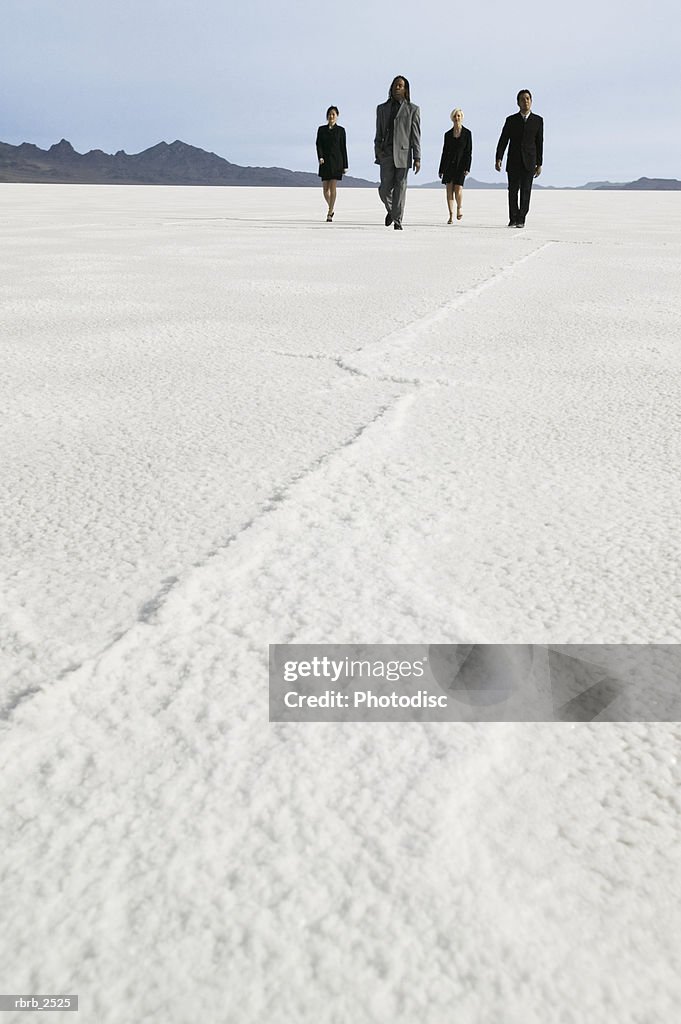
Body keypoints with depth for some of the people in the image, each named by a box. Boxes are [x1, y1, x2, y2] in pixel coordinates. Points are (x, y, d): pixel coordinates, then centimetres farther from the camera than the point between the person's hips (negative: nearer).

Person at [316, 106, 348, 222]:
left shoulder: (340, 130, 4)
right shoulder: (321, 129, 9)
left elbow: (343, 148, 4)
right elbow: (318, 144, 2)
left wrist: (345, 165, 1)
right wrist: (320, 157, -17)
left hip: (336, 161, -2)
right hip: (325, 161, 2)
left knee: (333, 187, -9)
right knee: (325, 188, 3)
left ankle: (329, 214, -8)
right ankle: (331, 208, 26)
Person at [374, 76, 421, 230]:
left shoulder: (412, 109, 7)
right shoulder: (382, 108, 15)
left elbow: (416, 136, 2)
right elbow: (379, 133, 15)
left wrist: (417, 158, -5)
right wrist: (377, 152, -1)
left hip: (403, 154, -2)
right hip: (386, 154, 2)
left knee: (400, 188, -4)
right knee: (385, 189, -3)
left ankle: (397, 221, 3)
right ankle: (391, 210, 26)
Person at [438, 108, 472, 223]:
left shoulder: (467, 133, 3)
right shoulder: (448, 134, 10)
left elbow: (469, 152, 0)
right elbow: (444, 152, 12)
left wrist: (467, 167, -11)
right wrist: (441, 169, 9)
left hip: (461, 164, -3)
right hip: (449, 164, 3)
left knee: (458, 188, -13)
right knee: (449, 190, -3)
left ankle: (459, 208, 16)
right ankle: (451, 215, 2)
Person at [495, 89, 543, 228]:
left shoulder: (538, 120, 6)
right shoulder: (511, 120, 5)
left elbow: (539, 143, 7)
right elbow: (503, 141, 1)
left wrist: (539, 164, 3)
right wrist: (498, 159, -12)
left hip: (529, 162, 0)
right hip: (513, 162, 0)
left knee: (526, 191, -5)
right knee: (513, 191, 0)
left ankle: (521, 220, -1)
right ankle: (513, 219, 9)